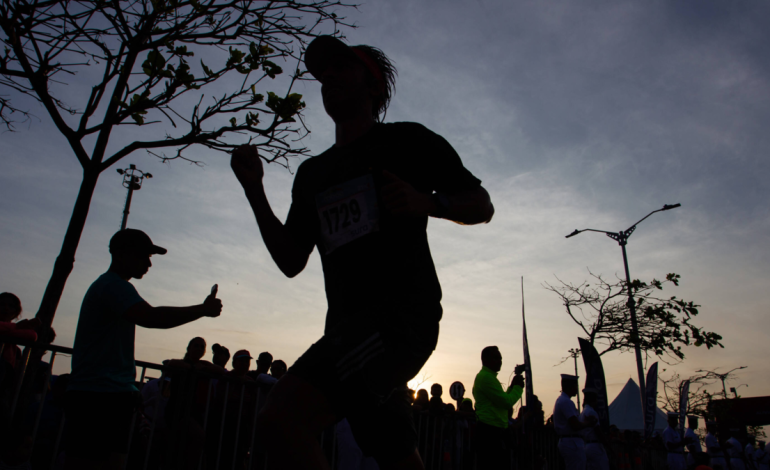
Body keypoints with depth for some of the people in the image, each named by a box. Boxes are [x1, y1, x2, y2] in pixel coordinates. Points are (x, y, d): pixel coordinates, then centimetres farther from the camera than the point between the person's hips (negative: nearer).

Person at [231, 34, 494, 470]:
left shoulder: (407, 140, 5)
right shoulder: (312, 173, 21)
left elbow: (482, 206, 6)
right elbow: (291, 262, 16)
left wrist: (426, 202, -14)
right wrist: (255, 190, 6)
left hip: (402, 314, -7)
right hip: (350, 327, 7)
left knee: (282, 417, -24)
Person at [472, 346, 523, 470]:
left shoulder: (485, 376, 22)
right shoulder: (486, 377, -13)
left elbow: (500, 400, 26)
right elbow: (506, 402, -16)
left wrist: (513, 386, 14)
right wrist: (518, 387, -1)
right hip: (491, 430, -11)